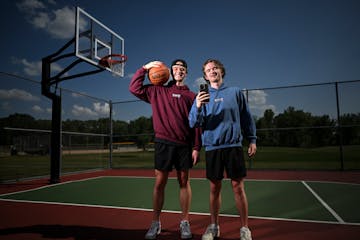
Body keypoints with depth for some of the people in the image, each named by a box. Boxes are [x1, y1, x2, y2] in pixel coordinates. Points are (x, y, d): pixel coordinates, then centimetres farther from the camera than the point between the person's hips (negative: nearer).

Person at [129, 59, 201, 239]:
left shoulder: (191, 96, 7)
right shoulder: (158, 91, 9)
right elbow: (134, 88, 7)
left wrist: (196, 147, -3)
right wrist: (144, 68, 1)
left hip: (184, 145, 1)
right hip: (164, 143, 0)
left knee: (184, 182, 8)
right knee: (159, 183, 5)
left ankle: (185, 223, 22)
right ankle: (155, 223, 19)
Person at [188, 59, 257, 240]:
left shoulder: (235, 92, 8)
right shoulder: (202, 96, 7)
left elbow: (246, 117, 11)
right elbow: (193, 123, -2)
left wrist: (252, 139, 7)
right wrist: (198, 107, -20)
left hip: (233, 146, 0)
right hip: (212, 147, 1)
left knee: (238, 187, 2)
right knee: (214, 188, 8)